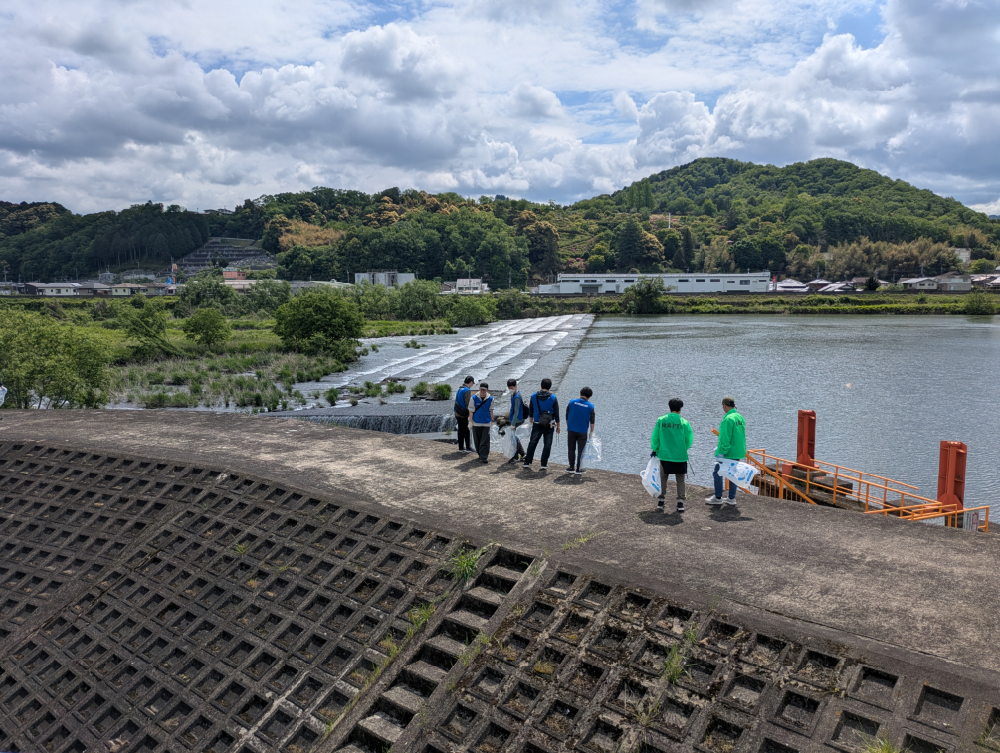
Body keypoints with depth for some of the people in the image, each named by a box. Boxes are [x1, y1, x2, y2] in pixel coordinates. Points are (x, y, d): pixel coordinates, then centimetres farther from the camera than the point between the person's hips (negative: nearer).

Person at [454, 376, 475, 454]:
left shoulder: (459, 389, 11)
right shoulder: (468, 391, -15)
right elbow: (468, 404, -19)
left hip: (457, 414, 8)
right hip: (464, 415, -8)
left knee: (461, 431, 12)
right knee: (467, 431, 2)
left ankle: (461, 447, 16)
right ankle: (468, 447, 7)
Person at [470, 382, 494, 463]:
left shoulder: (490, 399, -2)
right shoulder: (474, 398, -6)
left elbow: (490, 411, 8)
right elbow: (471, 411, 0)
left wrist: (492, 421, 12)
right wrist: (470, 422, 0)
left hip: (486, 423, 0)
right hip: (476, 423, 0)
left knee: (485, 441, -5)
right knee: (477, 440, 9)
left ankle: (484, 457, -4)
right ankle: (480, 454, 26)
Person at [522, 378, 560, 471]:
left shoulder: (534, 396, -1)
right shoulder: (553, 398, -6)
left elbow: (530, 411, 10)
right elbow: (556, 413, -2)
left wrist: (531, 421, 26)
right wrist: (558, 426, 6)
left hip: (537, 424, 2)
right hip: (549, 425, -2)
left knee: (532, 443, 9)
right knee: (547, 445, 4)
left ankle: (527, 462, 10)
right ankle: (544, 464, 3)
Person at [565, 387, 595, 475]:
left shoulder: (572, 402, -2)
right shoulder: (590, 406, -4)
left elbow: (567, 417, 4)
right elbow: (592, 421, 0)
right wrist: (591, 433, 8)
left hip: (571, 430, 1)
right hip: (582, 432, -1)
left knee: (571, 449, 12)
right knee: (580, 450, 9)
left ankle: (572, 468, 17)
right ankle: (578, 469, 12)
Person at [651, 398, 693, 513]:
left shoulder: (661, 420, -6)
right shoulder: (684, 422, -9)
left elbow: (655, 437, 0)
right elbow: (689, 440, -3)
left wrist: (655, 450, 15)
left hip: (664, 455, 1)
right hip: (680, 456, -1)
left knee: (663, 478, 16)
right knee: (680, 480, 12)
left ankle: (662, 501, 16)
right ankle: (680, 502, 10)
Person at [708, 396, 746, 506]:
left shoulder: (728, 419, -18)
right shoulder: (740, 418, 9)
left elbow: (725, 438, -21)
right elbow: (741, 436, 16)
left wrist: (721, 452, -18)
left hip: (728, 452, -9)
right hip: (738, 452, 9)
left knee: (717, 472, 2)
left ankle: (718, 498, 7)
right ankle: (732, 498, 18)